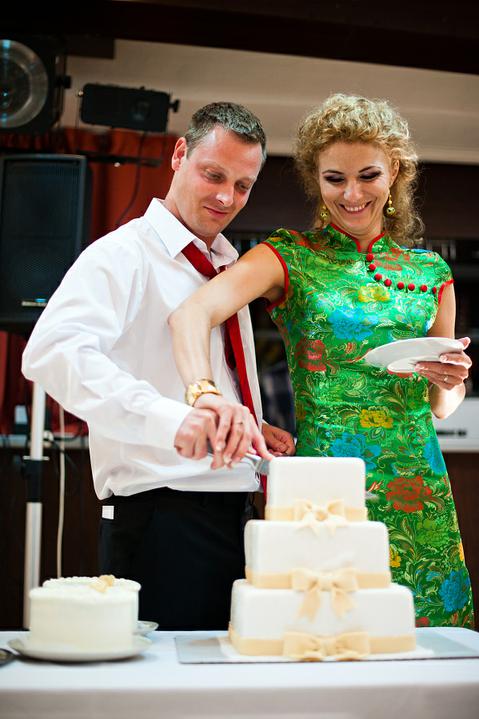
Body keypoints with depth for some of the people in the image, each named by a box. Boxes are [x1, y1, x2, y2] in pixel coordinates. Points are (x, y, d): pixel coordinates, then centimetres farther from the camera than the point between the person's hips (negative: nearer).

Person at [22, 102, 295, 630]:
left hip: (231, 516, 8)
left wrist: (252, 429, 8)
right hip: (162, 513, -8)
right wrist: (172, 418, -38)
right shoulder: (125, 254, -8)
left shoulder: (228, 266, 18)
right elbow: (52, 350, -26)